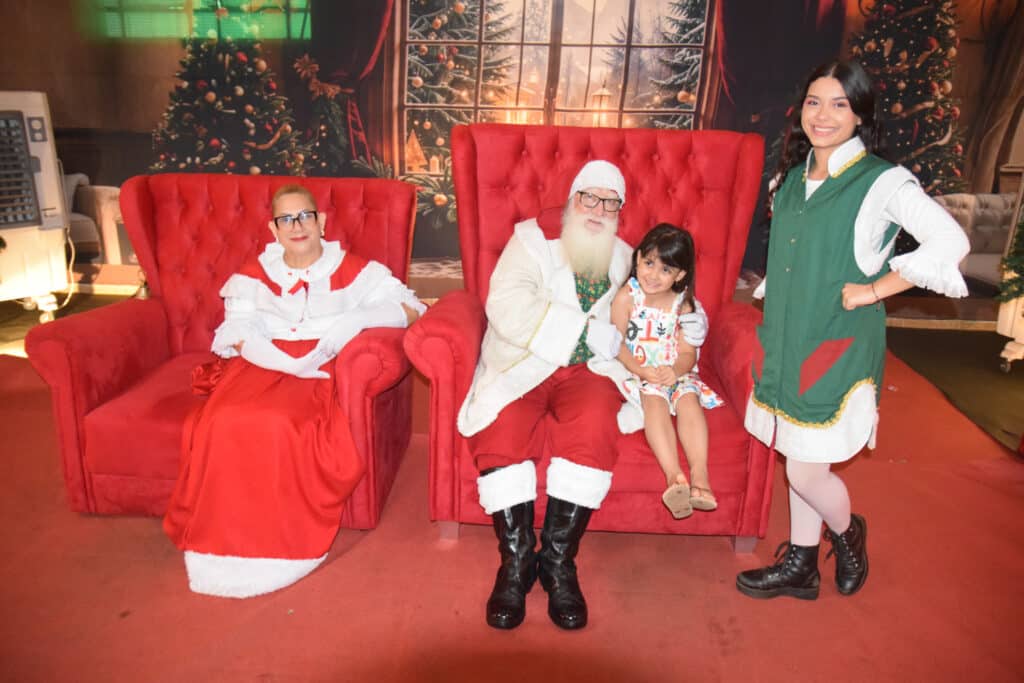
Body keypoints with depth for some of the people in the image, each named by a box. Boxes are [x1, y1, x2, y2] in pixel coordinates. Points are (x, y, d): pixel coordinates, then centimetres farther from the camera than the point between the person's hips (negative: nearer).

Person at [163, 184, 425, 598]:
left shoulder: (352, 270, 11)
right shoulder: (254, 274, 18)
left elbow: (409, 309, 2)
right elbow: (238, 336, 5)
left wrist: (349, 323, -13)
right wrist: (292, 362, -14)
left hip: (317, 373, -2)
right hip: (260, 364, 3)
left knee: (279, 425, -33)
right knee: (224, 423, -29)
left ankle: (280, 542, -14)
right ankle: (227, 544, -14)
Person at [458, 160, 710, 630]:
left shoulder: (627, 261, 18)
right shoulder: (531, 242, 8)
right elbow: (507, 308, -11)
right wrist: (590, 330, -13)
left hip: (587, 371, 1)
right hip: (520, 369, -1)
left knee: (592, 427, -31)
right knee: (500, 436, -29)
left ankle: (558, 560, -15)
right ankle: (516, 560, -8)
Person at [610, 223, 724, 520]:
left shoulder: (684, 305, 1)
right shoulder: (626, 297, -4)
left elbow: (687, 353, -3)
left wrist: (675, 371, -26)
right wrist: (643, 372, -21)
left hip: (675, 373, 3)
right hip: (637, 373, -2)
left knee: (689, 397, -27)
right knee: (654, 398, -31)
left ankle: (699, 474, -36)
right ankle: (674, 476, -42)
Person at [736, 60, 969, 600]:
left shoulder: (883, 182, -11)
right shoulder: (792, 177, 9)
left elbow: (950, 242, -19)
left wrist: (873, 290, -16)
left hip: (838, 347, -6)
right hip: (786, 341, 6)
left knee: (806, 470, -1)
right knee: (799, 462, 15)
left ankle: (848, 534, 31)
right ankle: (799, 566, 31)